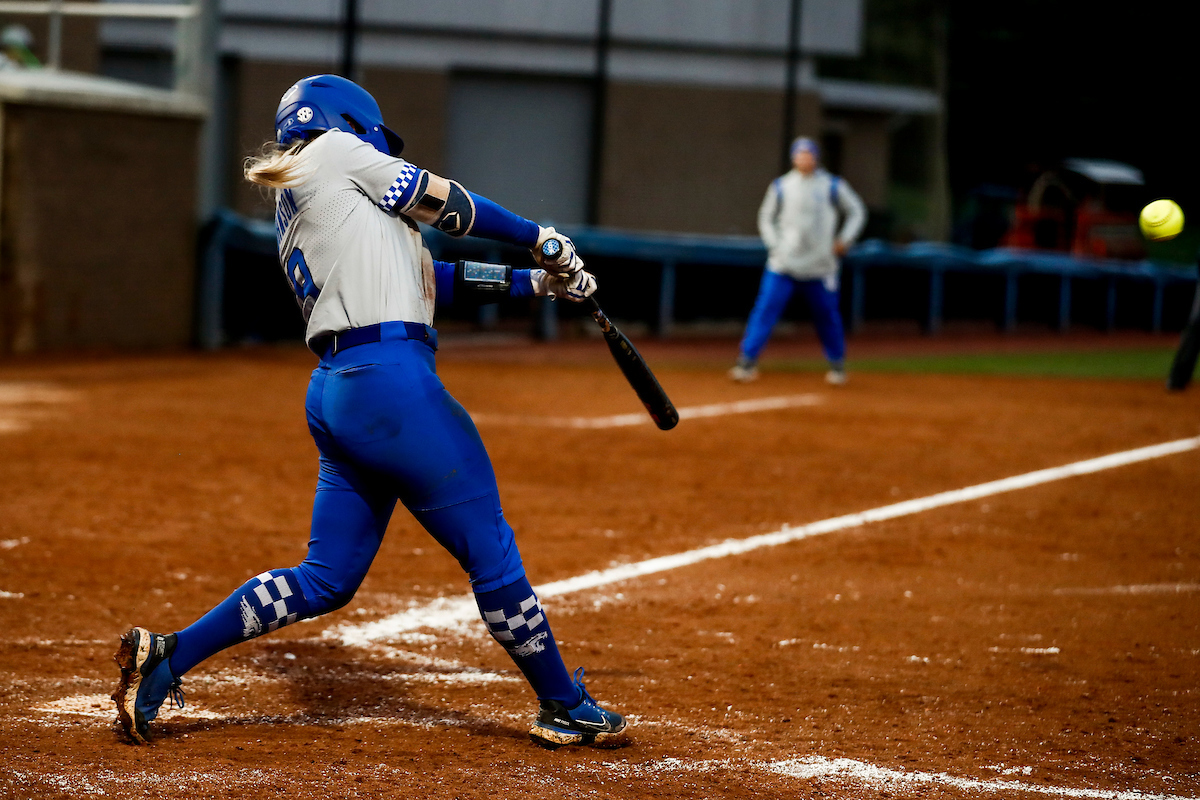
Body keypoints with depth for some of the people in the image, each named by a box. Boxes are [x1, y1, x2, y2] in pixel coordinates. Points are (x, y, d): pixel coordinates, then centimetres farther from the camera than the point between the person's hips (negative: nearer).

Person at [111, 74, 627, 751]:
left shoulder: (295, 210, 25)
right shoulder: (334, 150, 3)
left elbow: (433, 278, 23)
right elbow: (448, 205, 5)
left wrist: (536, 283, 20)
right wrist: (540, 236, 19)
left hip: (332, 390, 9)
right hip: (391, 377, -9)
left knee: (325, 581, 12)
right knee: (491, 550, -1)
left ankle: (165, 658, 10)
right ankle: (564, 707, 6)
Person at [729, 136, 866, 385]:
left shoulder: (832, 186, 3)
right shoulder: (780, 186, 5)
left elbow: (856, 211, 12)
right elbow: (766, 217, 14)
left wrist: (845, 239, -1)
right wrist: (774, 245, 0)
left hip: (820, 268, 0)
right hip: (782, 264, 0)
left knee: (827, 315, 6)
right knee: (765, 308, -11)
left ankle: (837, 365, 24)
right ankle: (747, 362, -10)